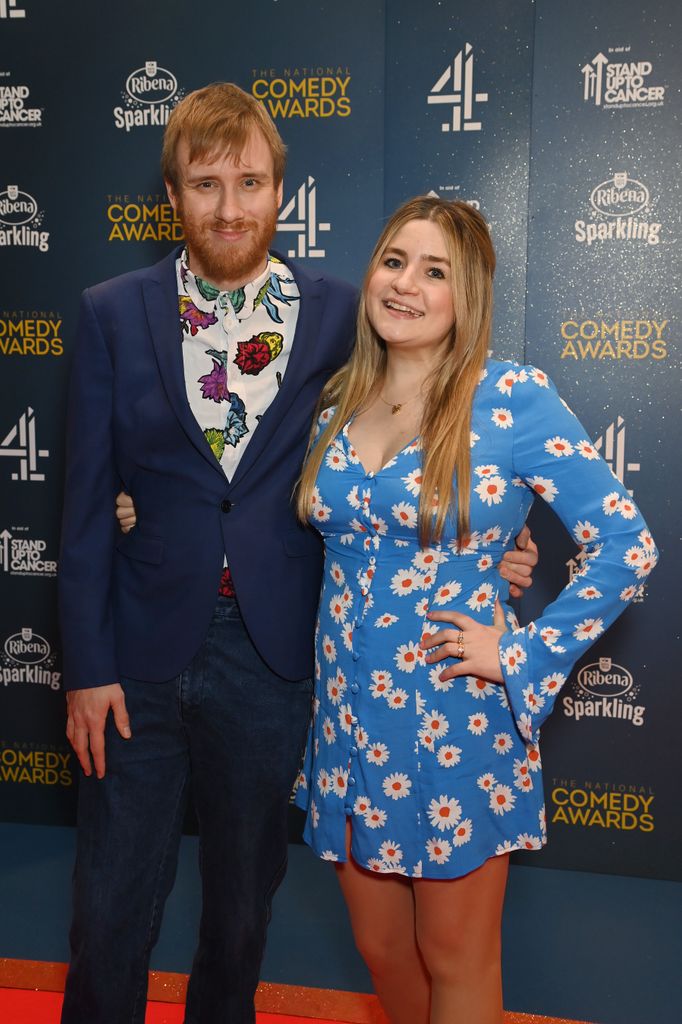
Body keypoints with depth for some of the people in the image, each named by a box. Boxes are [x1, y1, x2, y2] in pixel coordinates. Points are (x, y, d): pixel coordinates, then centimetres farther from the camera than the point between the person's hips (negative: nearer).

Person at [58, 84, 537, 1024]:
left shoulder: (338, 314, -2)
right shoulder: (113, 315, -1)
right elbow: (88, 502, -1)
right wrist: (87, 666, -4)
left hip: (271, 657, 0)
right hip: (141, 656, 0)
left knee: (243, 902, 19)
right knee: (110, 910, 11)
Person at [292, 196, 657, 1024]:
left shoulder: (512, 398, -12)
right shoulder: (338, 404, 4)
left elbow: (625, 546, -12)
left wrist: (524, 655, -14)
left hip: (454, 722, -5)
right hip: (347, 718, 5)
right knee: (380, 947, 20)